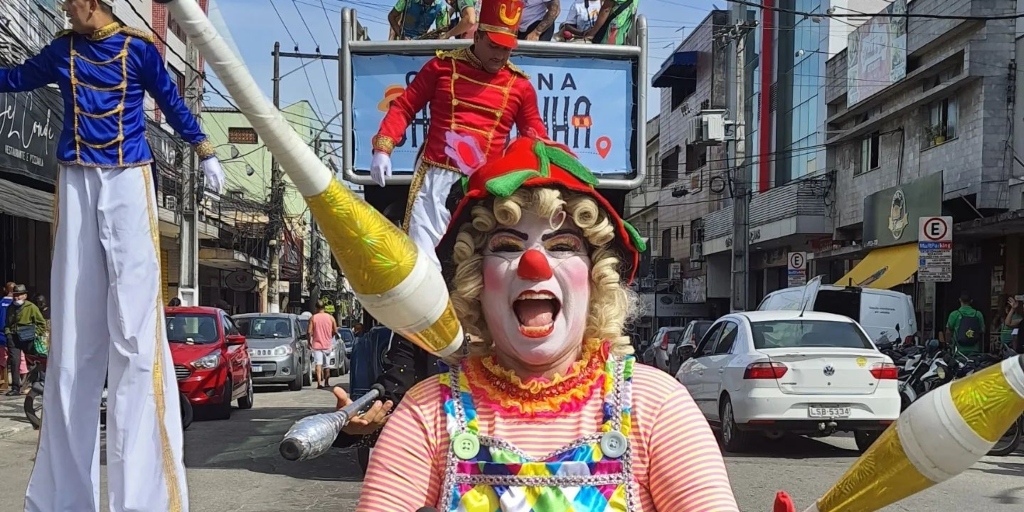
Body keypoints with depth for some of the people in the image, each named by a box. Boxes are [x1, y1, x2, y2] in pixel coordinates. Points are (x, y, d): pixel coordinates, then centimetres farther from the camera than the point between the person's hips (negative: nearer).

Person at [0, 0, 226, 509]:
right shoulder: (62, 49, 14)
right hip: (77, 184, 4)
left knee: (134, 324, -10)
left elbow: (173, 104, 12)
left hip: (128, 181, -4)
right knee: (73, 328, 5)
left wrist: (207, 157, 17)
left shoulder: (138, 47, 2)